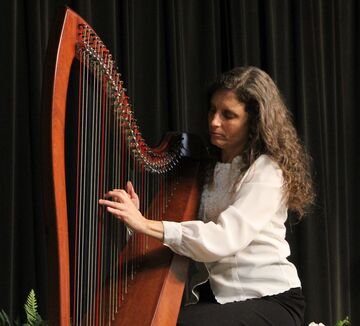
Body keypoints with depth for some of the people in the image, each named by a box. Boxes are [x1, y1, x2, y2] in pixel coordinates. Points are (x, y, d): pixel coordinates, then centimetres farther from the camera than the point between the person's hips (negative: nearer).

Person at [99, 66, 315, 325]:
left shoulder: (267, 171, -12)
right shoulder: (208, 166, 11)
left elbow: (225, 238, -25)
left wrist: (146, 225, -31)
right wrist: (137, 216, -11)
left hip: (270, 299, -6)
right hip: (217, 294, 6)